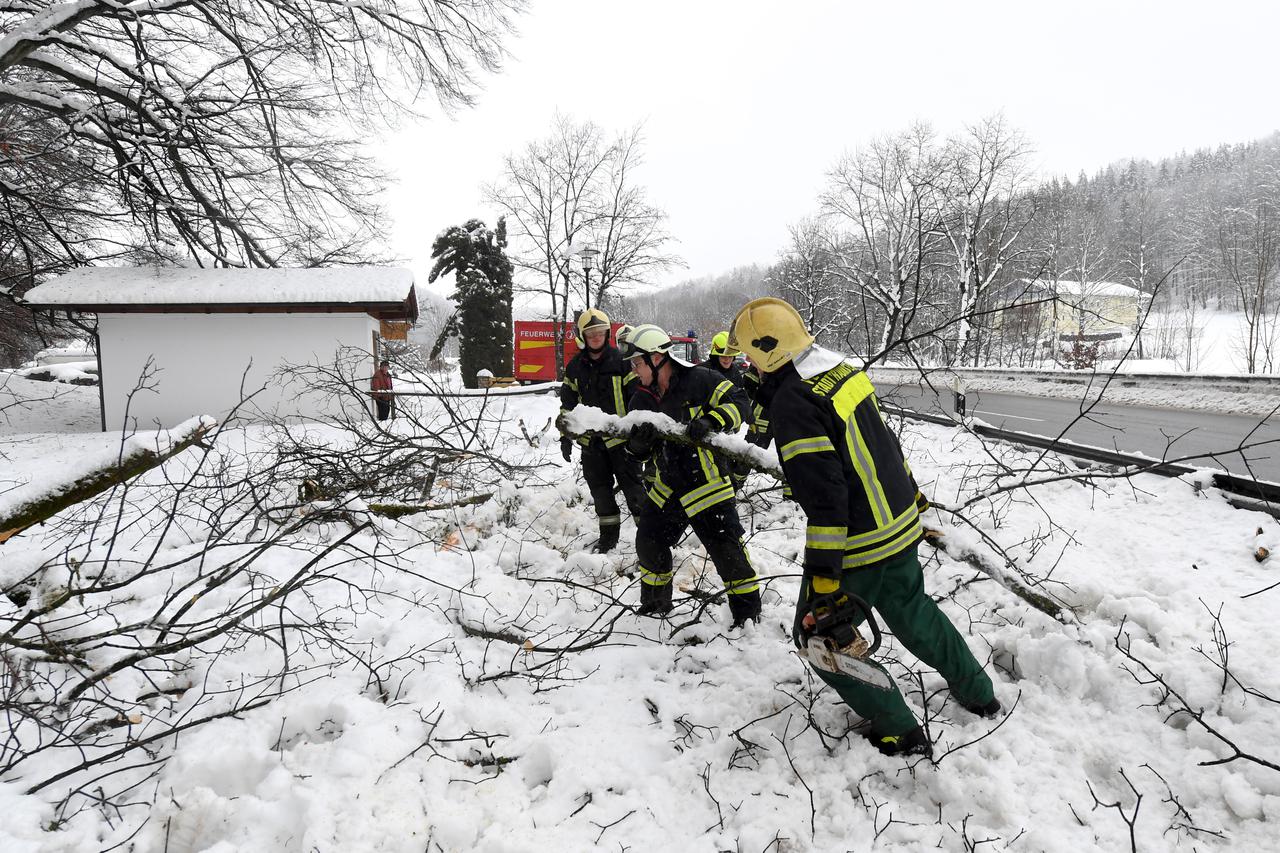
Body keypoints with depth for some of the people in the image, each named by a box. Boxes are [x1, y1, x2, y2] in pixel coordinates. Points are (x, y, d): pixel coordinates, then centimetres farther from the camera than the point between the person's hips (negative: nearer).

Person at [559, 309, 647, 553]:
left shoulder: (621, 362, -7)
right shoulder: (575, 367, 6)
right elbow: (568, 403, 13)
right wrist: (565, 436, 9)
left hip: (620, 438, -5)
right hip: (591, 441, 5)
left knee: (632, 486, -1)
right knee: (600, 490, 12)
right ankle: (609, 535, 25)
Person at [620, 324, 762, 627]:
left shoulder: (698, 381, -16)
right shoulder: (642, 399, 4)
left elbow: (738, 402, -15)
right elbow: (638, 451, 6)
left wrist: (710, 421, -31)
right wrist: (638, 441, -18)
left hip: (706, 486, -6)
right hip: (666, 488, 7)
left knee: (727, 551, -6)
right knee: (649, 545, 12)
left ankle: (748, 612, 13)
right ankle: (655, 604, 35)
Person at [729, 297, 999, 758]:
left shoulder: (792, 402, -24)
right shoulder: (843, 371, 3)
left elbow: (824, 498, -29)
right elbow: (883, 441, 15)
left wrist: (823, 581, -26)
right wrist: (910, 495, 28)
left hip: (859, 547, -9)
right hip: (901, 527, 9)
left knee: (820, 634, 11)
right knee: (913, 611, 29)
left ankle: (900, 733, 19)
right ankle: (978, 694, 47)